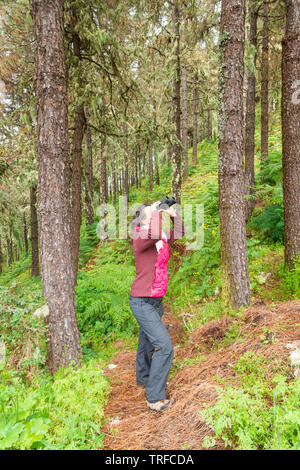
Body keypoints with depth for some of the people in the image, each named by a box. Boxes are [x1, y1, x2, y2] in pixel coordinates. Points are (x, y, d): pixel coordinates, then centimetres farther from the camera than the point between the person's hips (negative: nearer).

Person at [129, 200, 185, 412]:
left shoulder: (162, 237, 4)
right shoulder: (139, 237, -18)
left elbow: (179, 233, 19)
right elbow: (154, 234, -39)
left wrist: (173, 214, 3)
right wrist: (155, 212, -23)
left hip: (156, 300, 8)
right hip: (142, 301, -8)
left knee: (148, 341, 24)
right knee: (165, 346, -12)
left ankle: (144, 378, 47)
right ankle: (155, 398, 1)